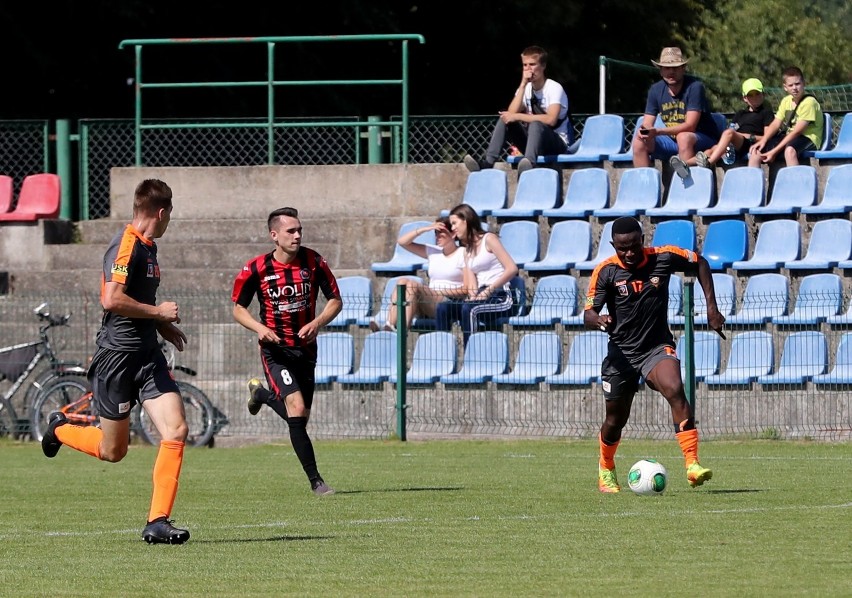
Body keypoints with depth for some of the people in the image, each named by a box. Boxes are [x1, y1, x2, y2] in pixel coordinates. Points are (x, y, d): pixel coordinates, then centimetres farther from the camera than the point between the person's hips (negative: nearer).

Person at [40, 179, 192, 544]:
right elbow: (112, 299, -27)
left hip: (148, 354, 8)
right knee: (113, 451, 5)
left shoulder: (148, 246, 14)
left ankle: (158, 521, -8)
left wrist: (163, 325, 19)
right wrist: (158, 312, -16)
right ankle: (61, 429, 35)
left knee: (176, 431, -9)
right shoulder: (126, 246, -16)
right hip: (118, 355, -8)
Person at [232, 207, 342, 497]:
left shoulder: (314, 262, -6)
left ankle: (261, 393, 45)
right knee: (296, 408, -21)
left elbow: (335, 300, 2)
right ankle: (315, 481, -16)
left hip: (306, 347, 4)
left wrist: (317, 323, -16)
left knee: (299, 417, 12)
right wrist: (259, 328, -17)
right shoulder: (256, 269, -10)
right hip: (275, 348, -4)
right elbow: (238, 307, 2)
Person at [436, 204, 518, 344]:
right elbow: (472, 284, 9)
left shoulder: (488, 239, 0)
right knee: (443, 308, -18)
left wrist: (487, 291, -17)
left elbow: (512, 269, -12)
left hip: (500, 297, -6)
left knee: (468, 309, -35)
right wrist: (473, 297, -14)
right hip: (481, 296, 7)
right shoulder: (467, 250, 21)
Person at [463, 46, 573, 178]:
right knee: (504, 120, -13)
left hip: (558, 144, -6)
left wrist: (518, 117, -22)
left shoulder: (554, 88, -9)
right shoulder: (525, 89, 9)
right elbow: (512, 112, -8)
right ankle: (488, 163, -27)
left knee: (536, 124, -36)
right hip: (533, 141, 6)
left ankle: (528, 164, -60)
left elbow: (551, 120, -25)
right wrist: (523, 85, -13)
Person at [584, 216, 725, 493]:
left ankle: (693, 465, -34)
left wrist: (711, 307, 5)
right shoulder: (605, 271, -11)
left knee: (675, 390, -29)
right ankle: (606, 470, 42)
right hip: (621, 353, 1)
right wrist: (598, 320, -39)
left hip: (658, 347, 0)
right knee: (616, 418, 11)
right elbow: (588, 314, -14)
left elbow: (700, 263, 10)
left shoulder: (663, 257, -8)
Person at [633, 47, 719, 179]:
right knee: (639, 141, -13)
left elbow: (690, 126, -23)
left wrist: (657, 132, -33)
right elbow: (647, 124, 2)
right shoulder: (656, 90, 1)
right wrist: (643, 131, -26)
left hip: (704, 140, -6)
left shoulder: (694, 87, -17)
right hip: (673, 141, 6)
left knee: (683, 137, -37)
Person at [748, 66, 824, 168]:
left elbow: (797, 131, -20)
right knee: (757, 150, -5)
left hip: (807, 139, -8)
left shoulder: (809, 102, -15)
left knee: (790, 150, -40)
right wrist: (763, 141, -15)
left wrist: (774, 151, -23)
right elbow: (775, 124, 6)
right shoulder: (786, 101, 10)